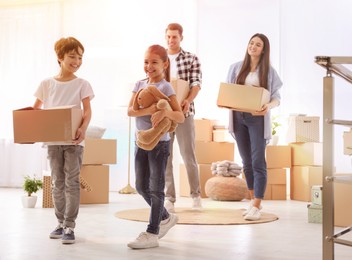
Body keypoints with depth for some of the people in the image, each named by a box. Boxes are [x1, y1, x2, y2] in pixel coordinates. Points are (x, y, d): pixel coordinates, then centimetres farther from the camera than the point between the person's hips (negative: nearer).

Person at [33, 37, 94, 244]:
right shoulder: (47, 84, 7)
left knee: (72, 183, -4)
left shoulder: (82, 84, -1)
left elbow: (87, 111, -10)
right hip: (52, 140, 3)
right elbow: (35, 109, 15)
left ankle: (70, 227, -1)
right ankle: (61, 223, 20)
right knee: (58, 183, 10)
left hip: (73, 140, -3)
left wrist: (83, 129, -29)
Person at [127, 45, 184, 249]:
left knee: (156, 189, -1)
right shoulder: (140, 84, 6)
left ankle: (152, 233, 4)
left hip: (159, 142, -6)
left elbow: (181, 117, -18)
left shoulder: (166, 87, -10)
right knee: (141, 187, 13)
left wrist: (165, 112, -37)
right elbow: (130, 110, -7)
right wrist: (148, 110, -25)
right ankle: (166, 217, 33)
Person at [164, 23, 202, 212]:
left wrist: (188, 100, -24)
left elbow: (196, 83, -6)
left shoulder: (192, 59, 4)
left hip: (184, 112, -2)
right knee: (164, 156, 3)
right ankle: (169, 198, 10)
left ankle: (195, 194, 15)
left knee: (189, 155, -1)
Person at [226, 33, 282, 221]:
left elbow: (276, 97, -1)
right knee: (247, 162, 11)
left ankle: (256, 207, -8)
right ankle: (254, 200, 24)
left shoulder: (268, 71, 2)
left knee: (258, 162, -9)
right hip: (238, 117, 3)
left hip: (258, 119, -3)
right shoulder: (236, 67, 8)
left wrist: (269, 106, -23)